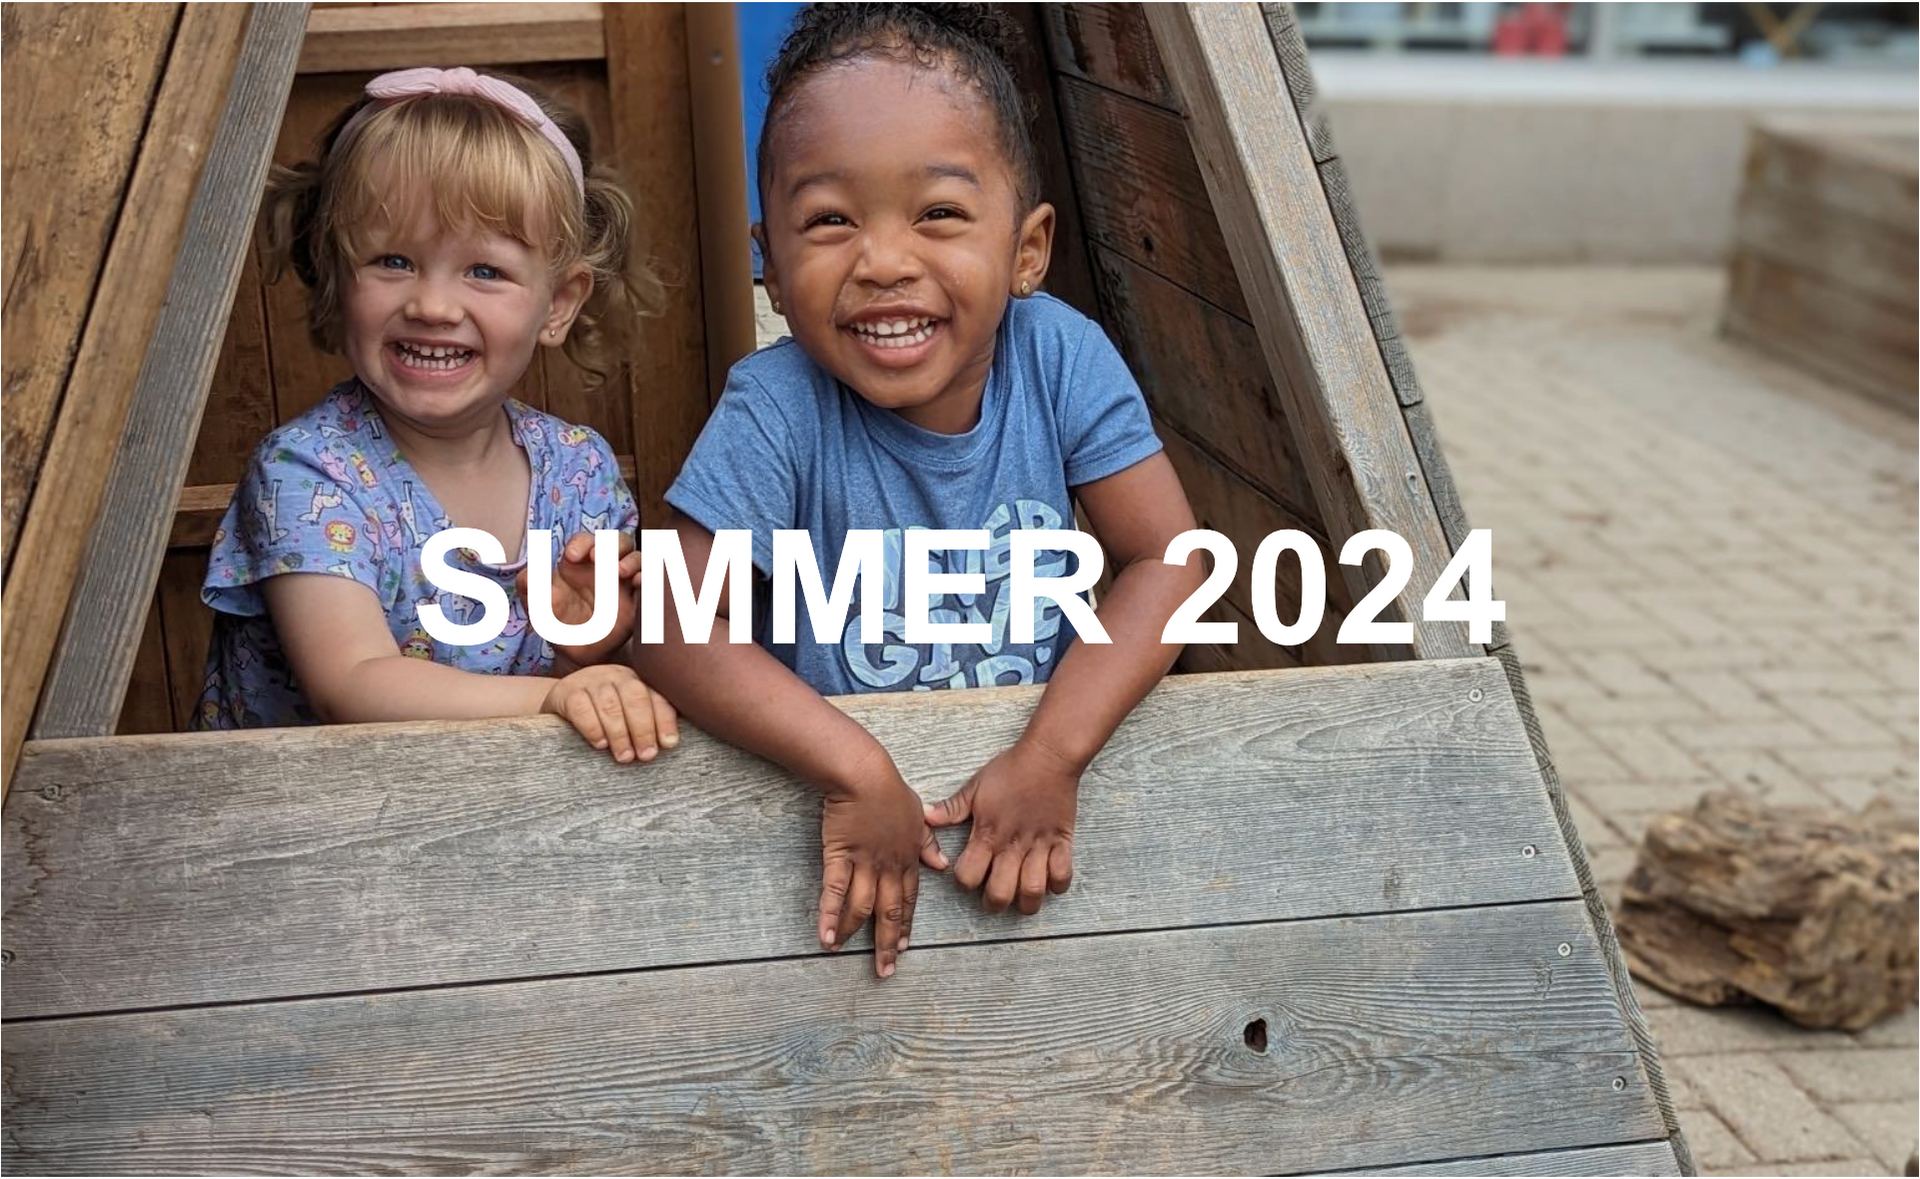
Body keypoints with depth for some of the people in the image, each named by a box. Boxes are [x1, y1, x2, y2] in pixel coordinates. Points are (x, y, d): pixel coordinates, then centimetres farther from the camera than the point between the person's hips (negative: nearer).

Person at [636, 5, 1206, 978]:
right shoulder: (776, 413, -17)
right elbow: (674, 631, -20)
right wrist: (858, 773, -29)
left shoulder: (1063, 359, -11)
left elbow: (1165, 561, -11)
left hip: (1029, 776, 2)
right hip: (831, 785, -2)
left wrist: (1052, 757, -23)